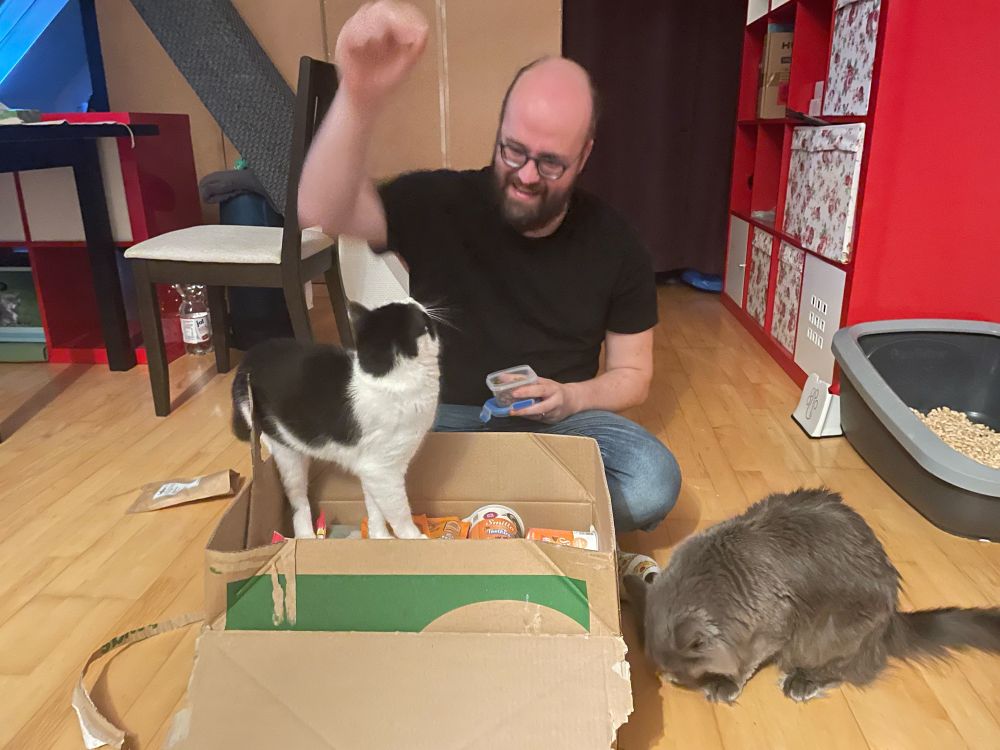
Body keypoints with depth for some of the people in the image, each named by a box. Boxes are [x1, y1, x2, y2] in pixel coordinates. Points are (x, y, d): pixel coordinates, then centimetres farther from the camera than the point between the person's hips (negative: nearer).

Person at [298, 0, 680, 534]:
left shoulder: (616, 247, -5)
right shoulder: (438, 204, -11)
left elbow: (632, 375, 3)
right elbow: (322, 211, -30)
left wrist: (571, 398, -18)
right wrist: (359, 97, -48)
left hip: (560, 418, 2)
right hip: (445, 416, -1)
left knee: (653, 485, -28)